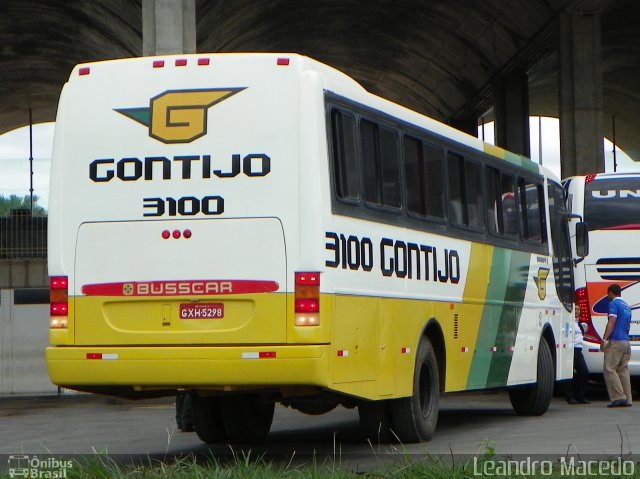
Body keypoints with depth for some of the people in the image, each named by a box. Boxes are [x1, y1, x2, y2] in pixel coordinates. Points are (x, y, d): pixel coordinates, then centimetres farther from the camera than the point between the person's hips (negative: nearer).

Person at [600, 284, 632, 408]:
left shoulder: (613, 304, -6)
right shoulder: (626, 306, 21)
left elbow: (612, 322, -16)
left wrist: (604, 339, -19)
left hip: (615, 341, -9)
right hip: (626, 341, 9)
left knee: (609, 369, -8)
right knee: (623, 370, 9)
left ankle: (618, 397, -16)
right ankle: (627, 399, 5)